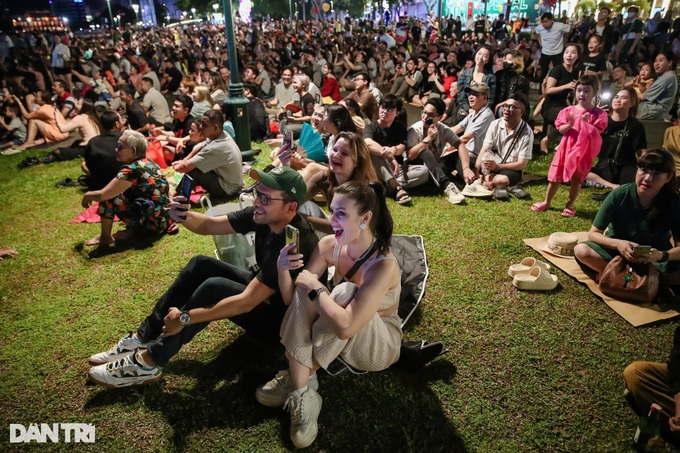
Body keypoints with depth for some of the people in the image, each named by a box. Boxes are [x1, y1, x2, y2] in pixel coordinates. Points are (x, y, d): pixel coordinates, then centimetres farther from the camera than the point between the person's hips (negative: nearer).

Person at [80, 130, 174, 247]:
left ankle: (105, 236, 2)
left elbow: (101, 195, -19)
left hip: (153, 222, -9)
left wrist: (87, 196, 5)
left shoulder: (131, 170, -17)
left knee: (108, 196, -11)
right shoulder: (149, 163, 9)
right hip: (164, 220, 9)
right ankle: (133, 229, 9)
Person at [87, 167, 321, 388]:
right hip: (262, 290, 8)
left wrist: (185, 318, -27)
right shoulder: (264, 215, -11)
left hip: (281, 319, -8)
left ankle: (148, 363, -10)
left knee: (214, 288, -26)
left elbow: (246, 302, -35)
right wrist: (183, 216, -27)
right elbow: (208, 225, -5)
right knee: (201, 265, -5)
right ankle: (143, 338, 4)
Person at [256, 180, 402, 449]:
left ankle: (297, 382, -16)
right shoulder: (329, 245, -14)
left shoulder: (383, 266, -32)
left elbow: (345, 326, -41)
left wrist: (315, 288, -27)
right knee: (303, 293, -23)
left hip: (378, 345, -5)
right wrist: (282, 268, -29)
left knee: (346, 293, -34)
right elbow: (291, 300, -10)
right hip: (332, 336, 5)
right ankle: (301, 392, -20)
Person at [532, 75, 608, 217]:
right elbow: (561, 130, -3)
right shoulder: (568, 110, 2)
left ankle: (570, 205, 19)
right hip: (566, 146, 2)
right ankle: (546, 202, 20)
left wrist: (586, 123, -25)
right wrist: (569, 124, -22)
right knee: (555, 175, 7)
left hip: (583, 150, -2)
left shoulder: (599, 113, -3)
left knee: (577, 177, 5)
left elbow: (597, 132, -10)